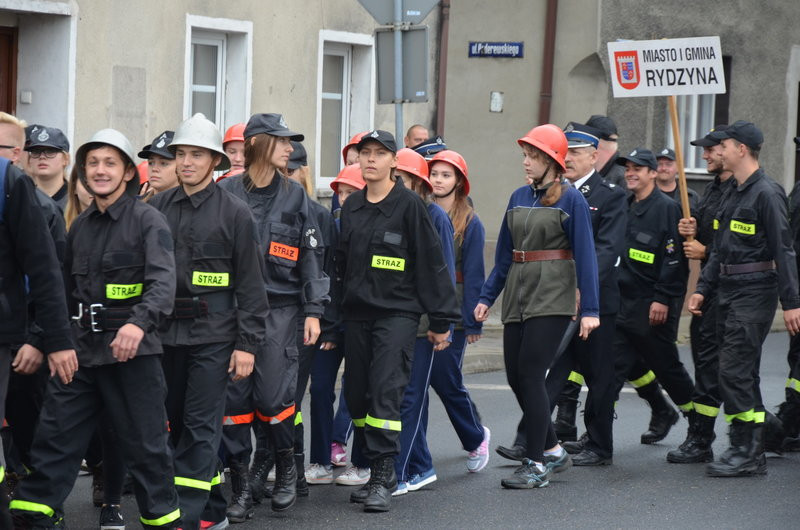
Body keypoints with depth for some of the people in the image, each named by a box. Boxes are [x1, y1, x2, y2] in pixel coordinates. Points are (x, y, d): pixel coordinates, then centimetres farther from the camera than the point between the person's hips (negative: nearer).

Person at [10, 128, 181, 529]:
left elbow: (162, 282, -20)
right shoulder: (80, 226, 14)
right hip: (81, 352, 6)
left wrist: (139, 323, -37)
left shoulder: (148, 221, -6)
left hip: (131, 351, -6)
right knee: (53, 436, 5)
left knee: (144, 443, 1)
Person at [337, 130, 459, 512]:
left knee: (385, 391, -13)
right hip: (356, 314, 6)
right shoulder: (351, 206, 11)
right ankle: (378, 472, 16)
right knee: (357, 394, 5)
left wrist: (440, 320, -5)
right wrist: (336, 312, 17)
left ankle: (383, 477, -11)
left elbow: (432, 263, -5)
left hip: (397, 312, -6)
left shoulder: (409, 205, -5)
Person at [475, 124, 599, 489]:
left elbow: (584, 254, -9)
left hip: (552, 297, -7)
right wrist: (487, 296, 11)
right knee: (515, 377, 7)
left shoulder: (571, 199, -7)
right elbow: (504, 253, 15)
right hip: (518, 294, 7)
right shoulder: (519, 198, 11)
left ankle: (536, 465, -2)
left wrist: (590, 309, -14)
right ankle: (552, 448, 24)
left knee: (530, 375, -10)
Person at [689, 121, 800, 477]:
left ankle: (746, 452, -7)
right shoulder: (733, 195, 16)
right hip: (728, 292, 9)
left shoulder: (766, 193, -12)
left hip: (754, 293, -9)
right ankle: (751, 452, 16)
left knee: (734, 370, -12)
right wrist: (703, 288, 14)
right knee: (743, 373, 11)